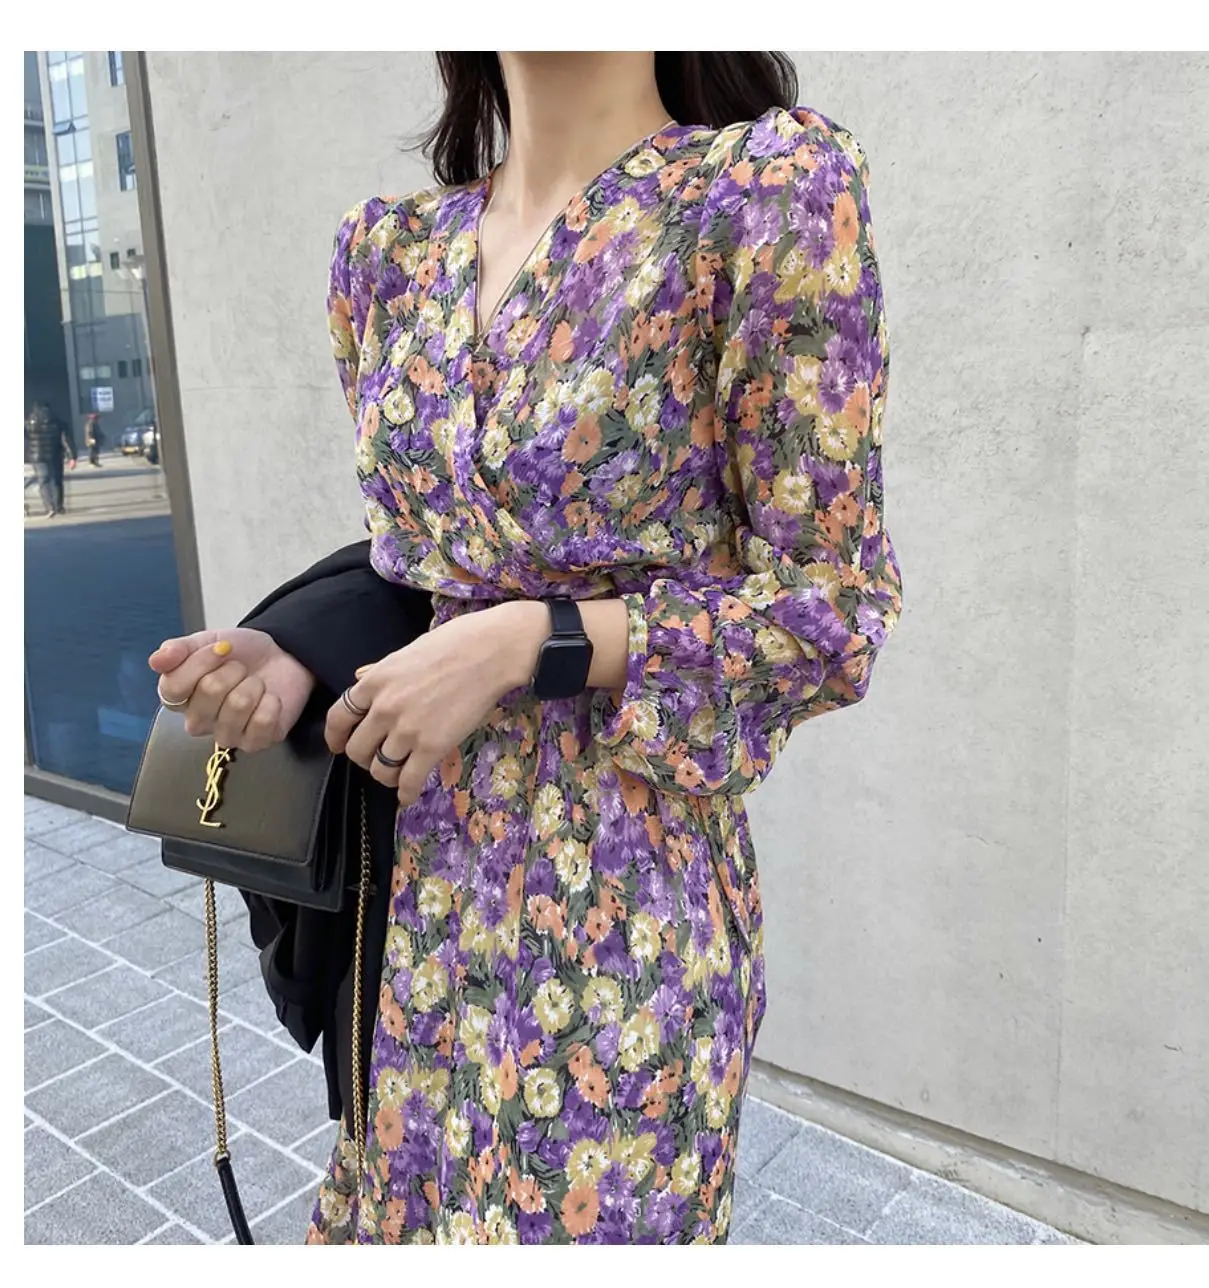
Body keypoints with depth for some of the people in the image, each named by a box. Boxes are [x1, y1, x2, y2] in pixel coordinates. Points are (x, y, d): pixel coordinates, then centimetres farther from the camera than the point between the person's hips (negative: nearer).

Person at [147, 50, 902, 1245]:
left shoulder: (770, 182, -12)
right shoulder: (388, 247, 6)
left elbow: (835, 606, -12)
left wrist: (522, 646, -20)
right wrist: (300, 660, -5)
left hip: (617, 886, -5)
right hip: (417, 871, 6)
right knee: (389, 1207, 22)